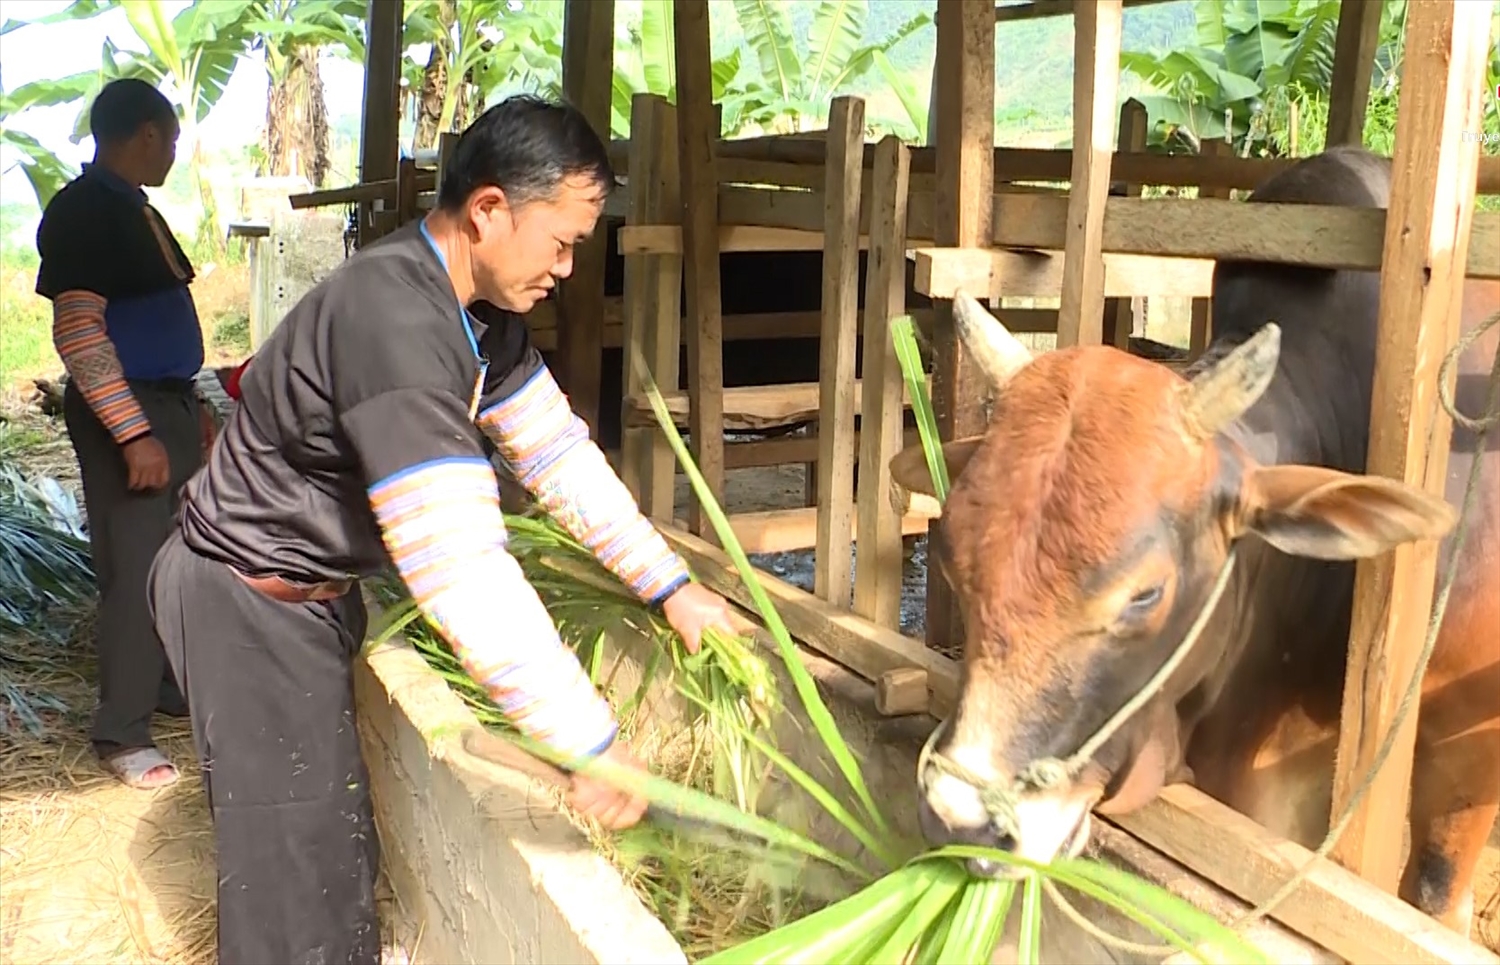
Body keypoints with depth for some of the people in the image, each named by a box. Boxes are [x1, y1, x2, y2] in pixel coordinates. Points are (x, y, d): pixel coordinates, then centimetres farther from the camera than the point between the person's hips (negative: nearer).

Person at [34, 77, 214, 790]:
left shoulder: (136, 209, 13)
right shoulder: (81, 210, -15)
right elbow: (78, 330, -21)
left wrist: (193, 407, 21)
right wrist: (133, 433, -25)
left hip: (169, 404, 9)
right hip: (123, 414, -9)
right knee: (134, 571, -5)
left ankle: (172, 684, 33)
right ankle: (122, 734, 6)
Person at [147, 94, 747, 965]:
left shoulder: (477, 306, -2)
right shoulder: (395, 317, -34)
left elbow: (557, 453, 3)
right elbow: (459, 565, -37)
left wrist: (672, 586, 0)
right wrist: (589, 742, -32)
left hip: (315, 589, 9)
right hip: (253, 604, -9)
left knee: (338, 841, 20)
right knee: (298, 868, 1)